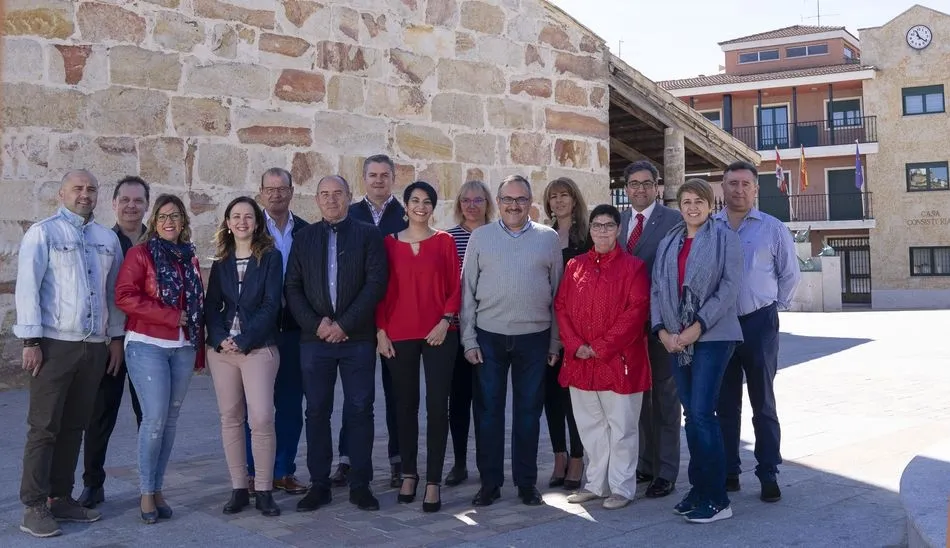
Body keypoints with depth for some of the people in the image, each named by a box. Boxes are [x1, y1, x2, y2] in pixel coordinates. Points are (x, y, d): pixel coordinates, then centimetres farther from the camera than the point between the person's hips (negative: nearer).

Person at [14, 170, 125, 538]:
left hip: (95, 346, 5)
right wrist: (31, 341, -12)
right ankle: (34, 508, 4)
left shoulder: (108, 239, 14)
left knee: (74, 427, 10)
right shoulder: (43, 233, -1)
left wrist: (116, 338, 11)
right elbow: (27, 287, -6)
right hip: (54, 343, -5)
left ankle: (60, 498, 19)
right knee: (44, 428, -2)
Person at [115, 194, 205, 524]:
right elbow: (124, 296, -12)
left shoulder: (189, 257, 14)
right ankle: (146, 493, 5)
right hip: (147, 346, -5)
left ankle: (158, 489, 16)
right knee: (155, 419, -9)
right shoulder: (140, 253, -1)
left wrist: (200, 347, 12)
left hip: (183, 348, 5)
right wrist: (171, 316, -15)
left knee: (171, 420, 7)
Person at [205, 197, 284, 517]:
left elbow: (271, 305, -6)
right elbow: (211, 306, 9)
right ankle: (239, 488, 14)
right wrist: (219, 340, -9)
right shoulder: (221, 262, 13)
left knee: (261, 419, -11)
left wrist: (243, 341, -13)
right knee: (230, 418, 5)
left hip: (258, 348, -4)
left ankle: (264, 490, -1)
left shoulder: (270, 257, 1)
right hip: (222, 349, 4)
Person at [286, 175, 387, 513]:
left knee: (359, 411, 1)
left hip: (358, 337, -2)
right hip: (314, 337, 2)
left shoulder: (369, 235, 4)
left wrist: (344, 324, -11)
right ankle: (319, 484, 13)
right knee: (317, 412, 5)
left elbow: (376, 283, -5)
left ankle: (360, 484, 9)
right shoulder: (304, 238, 12)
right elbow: (293, 287, 7)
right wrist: (316, 324, -7)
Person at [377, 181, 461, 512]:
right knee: (405, 405, 9)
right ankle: (408, 473, 23)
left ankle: (433, 482, 4)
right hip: (398, 335, 1)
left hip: (438, 335, -1)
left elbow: (455, 287, 3)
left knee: (437, 406, -3)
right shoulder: (390, 243, 7)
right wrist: (381, 330, 0)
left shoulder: (444, 242, 5)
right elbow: (382, 289, 7)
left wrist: (446, 321, -9)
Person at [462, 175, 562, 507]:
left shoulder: (548, 238, 5)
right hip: (489, 337, 0)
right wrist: (469, 339, -2)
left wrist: (555, 342, 4)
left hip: (534, 338, 0)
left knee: (529, 412, 8)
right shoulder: (480, 237, 4)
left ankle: (527, 483, 19)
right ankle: (489, 482, 15)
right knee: (488, 411, 4)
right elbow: (468, 290, 4)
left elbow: (557, 292, 7)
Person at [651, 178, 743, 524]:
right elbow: (657, 290, 12)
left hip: (712, 336, -5)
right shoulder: (668, 244, 15)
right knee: (691, 414, 9)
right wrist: (662, 330, -3)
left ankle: (717, 499, -2)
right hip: (676, 340, 5)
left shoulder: (725, 239, 0)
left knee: (702, 413, -11)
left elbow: (729, 288, -9)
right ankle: (699, 489, 19)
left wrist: (697, 327, -16)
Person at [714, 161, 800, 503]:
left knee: (763, 404, 3)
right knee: (726, 404, 10)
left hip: (758, 324, -2)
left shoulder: (773, 229, 0)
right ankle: (729, 473, 19)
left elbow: (790, 275, 7)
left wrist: (774, 307, 5)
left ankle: (768, 476, 10)